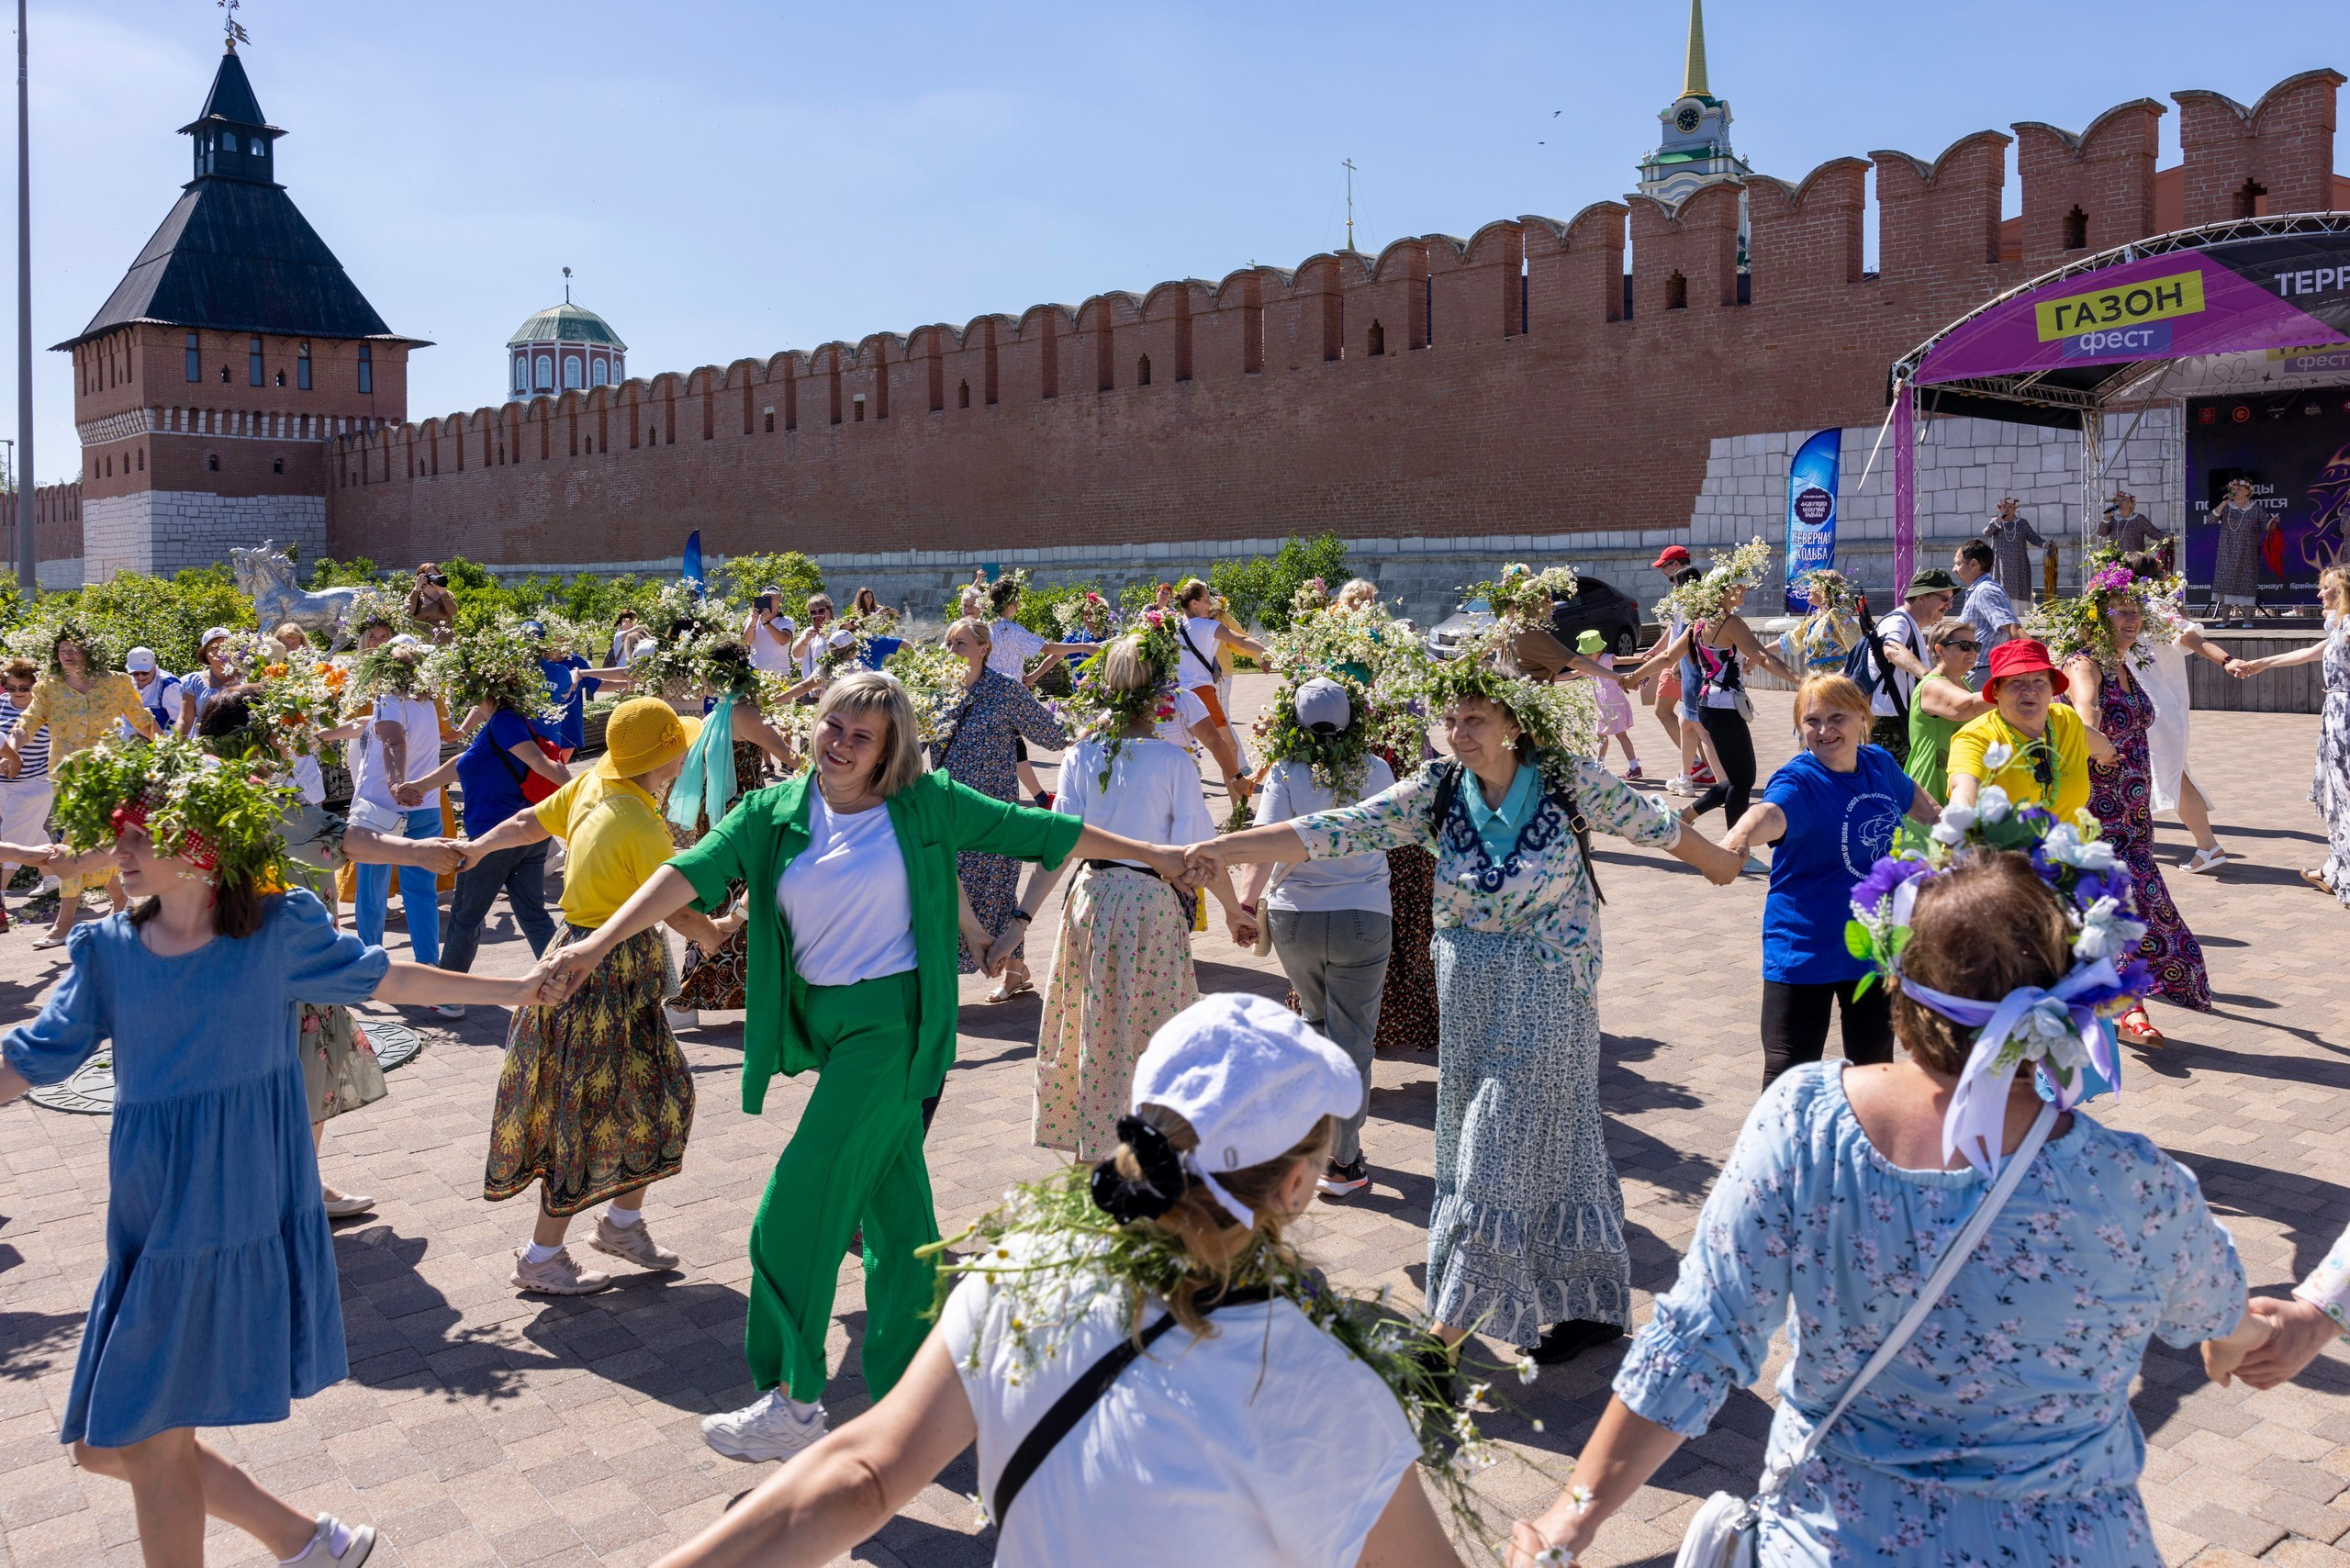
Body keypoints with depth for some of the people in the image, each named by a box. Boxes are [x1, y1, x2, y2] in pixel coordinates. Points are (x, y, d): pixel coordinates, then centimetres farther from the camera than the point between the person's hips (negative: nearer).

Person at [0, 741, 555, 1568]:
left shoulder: (276, 932, -6)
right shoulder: (110, 950, 1)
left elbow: (381, 976, 8)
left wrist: (514, 989, 14)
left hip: (241, 1221, -5)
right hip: (150, 1224, 5)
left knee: (154, 1443, 1)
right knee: (109, 1445, 11)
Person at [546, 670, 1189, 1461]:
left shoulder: (923, 804, -5)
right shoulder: (775, 812, 2)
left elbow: (1030, 829, 1)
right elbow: (691, 874, -8)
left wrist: (1148, 854, 7)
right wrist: (601, 940, -20)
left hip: (891, 1019, -4)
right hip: (820, 1022, 4)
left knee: (799, 1206, -8)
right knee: (894, 1204, 14)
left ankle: (792, 1401, 4)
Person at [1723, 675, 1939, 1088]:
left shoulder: (1880, 763, -2)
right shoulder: (1799, 782, -23)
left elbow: (1911, 795, 23)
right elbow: (1771, 812, -48)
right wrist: (1736, 841, -68)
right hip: (1805, 948, -6)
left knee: (1874, 1060, 24)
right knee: (1790, 1070, -5)